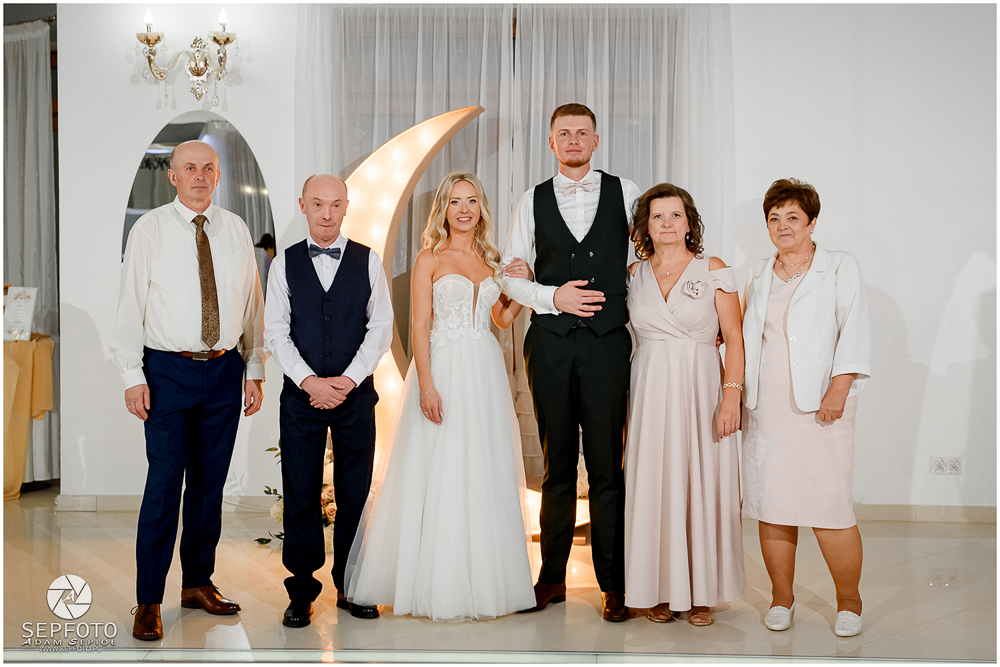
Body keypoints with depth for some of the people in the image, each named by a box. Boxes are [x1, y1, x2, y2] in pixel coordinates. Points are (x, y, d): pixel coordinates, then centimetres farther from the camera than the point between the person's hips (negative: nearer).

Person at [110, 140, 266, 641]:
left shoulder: (236, 230, 8)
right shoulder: (149, 230, -1)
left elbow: (252, 304, 11)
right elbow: (130, 305, -4)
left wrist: (255, 371, 8)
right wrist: (133, 376, -10)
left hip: (226, 369, 4)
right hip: (169, 369, -3)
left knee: (211, 482, 11)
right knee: (164, 483, -5)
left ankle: (198, 583, 24)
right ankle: (148, 601, 6)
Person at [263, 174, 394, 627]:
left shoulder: (368, 261, 4)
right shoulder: (284, 264, 4)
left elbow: (381, 328, 0)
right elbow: (275, 332, -1)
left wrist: (348, 379, -11)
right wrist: (310, 382, -12)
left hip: (356, 392, 0)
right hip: (301, 394, 0)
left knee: (355, 492, 5)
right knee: (300, 495, 3)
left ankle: (351, 588, 18)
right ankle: (301, 593, 14)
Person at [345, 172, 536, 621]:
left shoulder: (492, 260, 12)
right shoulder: (430, 259, -1)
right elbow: (419, 327, -7)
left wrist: (523, 285, 2)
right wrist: (427, 385, -16)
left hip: (485, 372, 4)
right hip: (442, 369, -4)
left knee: (484, 475, 7)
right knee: (437, 474, -2)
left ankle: (483, 579, 18)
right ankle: (437, 583, 9)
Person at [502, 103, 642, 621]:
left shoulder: (625, 192, 7)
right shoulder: (533, 201, 10)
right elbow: (509, 275, 8)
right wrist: (553, 297, -6)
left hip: (608, 341, -1)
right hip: (550, 342, 2)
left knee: (607, 464, -1)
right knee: (557, 464, 8)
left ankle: (614, 584, 9)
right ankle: (552, 578, 18)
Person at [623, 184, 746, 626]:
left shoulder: (714, 271, 1)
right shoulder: (633, 275, 9)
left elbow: (734, 337, -3)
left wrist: (731, 396, -12)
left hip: (700, 388, -2)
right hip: (649, 390, 2)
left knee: (702, 485, 1)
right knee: (653, 486, 3)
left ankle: (702, 592, 13)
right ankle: (662, 589, 15)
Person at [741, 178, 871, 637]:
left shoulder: (840, 268, 4)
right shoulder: (759, 276, 17)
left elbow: (853, 330, -4)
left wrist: (839, 389, -13)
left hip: (819, 406, -4)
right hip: (765, 407, 4)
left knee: (829, 509, -7)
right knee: (770, 504, 3)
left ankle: (848, 600, 11)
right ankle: (781, 597, 18)